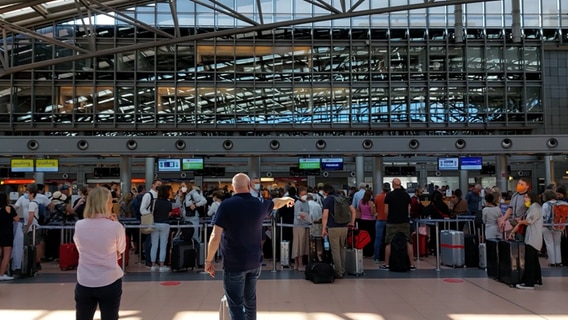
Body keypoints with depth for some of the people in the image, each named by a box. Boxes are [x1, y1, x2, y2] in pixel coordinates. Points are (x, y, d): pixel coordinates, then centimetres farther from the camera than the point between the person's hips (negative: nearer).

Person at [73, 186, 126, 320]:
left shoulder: (79, 226, -3)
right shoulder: (116, 226, -12)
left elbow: (80, 248, 12)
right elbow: (119, 252, 2)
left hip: (84, 283, 3)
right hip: (110, 283, -2)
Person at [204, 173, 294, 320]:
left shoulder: (226, 205, -13)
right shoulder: (259, 204, 1)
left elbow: (215, 237, -17)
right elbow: (277, 203, 24)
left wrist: (209, 261, -5)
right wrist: (287, 199, 46)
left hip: (234, 264, -5)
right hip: (254, 262, 5)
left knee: (236, 305, -1)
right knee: (250, 300, 21)